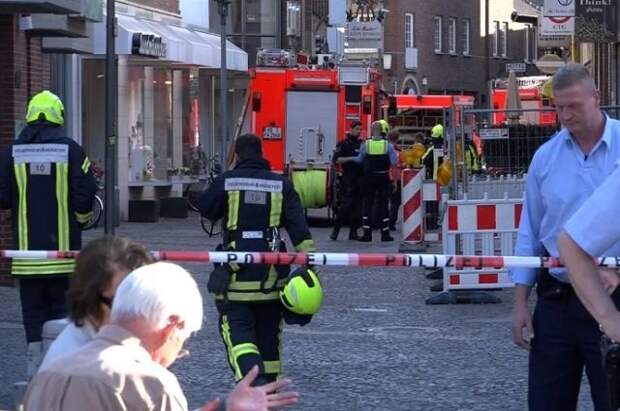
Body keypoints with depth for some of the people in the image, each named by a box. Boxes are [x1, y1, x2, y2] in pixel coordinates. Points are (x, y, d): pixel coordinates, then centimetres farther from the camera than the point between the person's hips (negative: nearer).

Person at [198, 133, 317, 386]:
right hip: (271, 271, 3)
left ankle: (253, 378, -31)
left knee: (237, 330, -5)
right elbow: (298, 226, -6)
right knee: (268, 331, 15)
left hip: (236, 271, -3)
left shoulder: (226, 182, -3)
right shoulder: (281, 185, 3)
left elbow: (206, 210, 14)